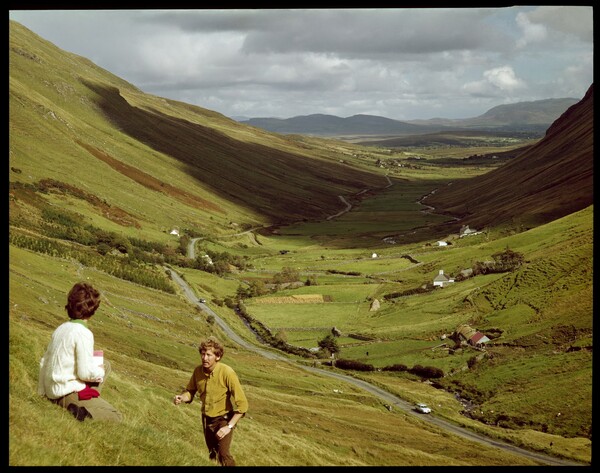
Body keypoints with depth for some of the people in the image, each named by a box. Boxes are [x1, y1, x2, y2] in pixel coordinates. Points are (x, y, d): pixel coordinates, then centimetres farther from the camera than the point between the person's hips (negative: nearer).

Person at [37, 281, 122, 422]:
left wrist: (42, 391, 20)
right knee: (116, 418, -4)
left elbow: (44, 362, 11)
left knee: (105, 364, 21)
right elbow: (86, 373, -20)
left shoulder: (61, 329, 6)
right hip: (68, 393, -8)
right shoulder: (83, 333, -19)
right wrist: (100, 371, 1)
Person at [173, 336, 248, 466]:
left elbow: (242, 404, -23)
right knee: (213, 455, 18)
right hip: (206, 419, 5)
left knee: (223, 454, -22)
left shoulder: (227, 372, -27)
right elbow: (190, 392, 5)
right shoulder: (198, 370, -13)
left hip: (224, 419, -5)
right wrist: (181, 397, -18)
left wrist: (229, 427, -25)